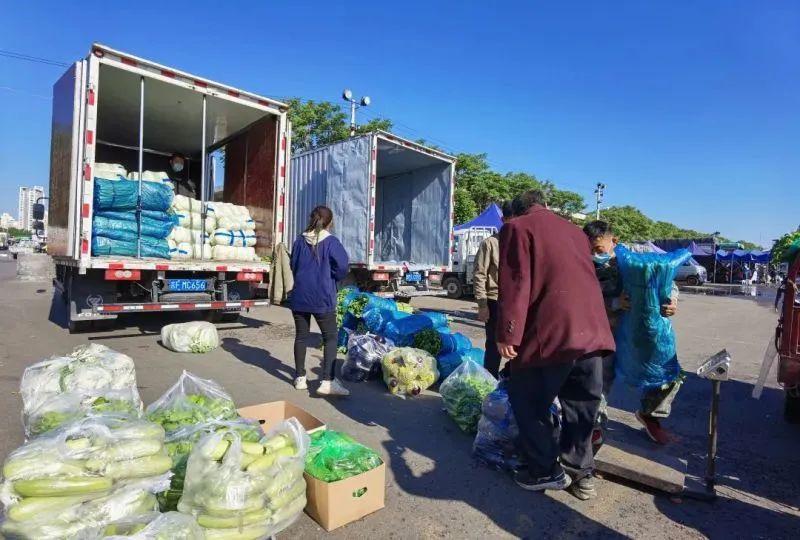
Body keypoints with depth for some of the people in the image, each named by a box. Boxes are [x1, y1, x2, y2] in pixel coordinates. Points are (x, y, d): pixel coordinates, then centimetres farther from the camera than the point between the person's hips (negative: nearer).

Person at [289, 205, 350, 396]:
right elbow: (342, 267, -16)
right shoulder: (331, 242, -9)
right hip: (322, 298, -4)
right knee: (330, 338, 3)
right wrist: (331, 279, 3)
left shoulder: (300, 241, 4)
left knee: (301, 336, 13)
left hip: (300, 296, 4)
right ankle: (328, 381, -4)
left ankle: (300, 378, 21)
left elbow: (293, 266, 12)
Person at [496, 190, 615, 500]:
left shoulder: (516, 228, 4)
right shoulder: (575, 231, 24)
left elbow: (514, 283, -8)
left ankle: (546, 471, 19)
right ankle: (581, 472, 30)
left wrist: (507, 334, -11)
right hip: (592, 331, 7)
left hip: (551, 332, -7)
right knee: (581, 405, 19)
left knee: (529, 402, 11)